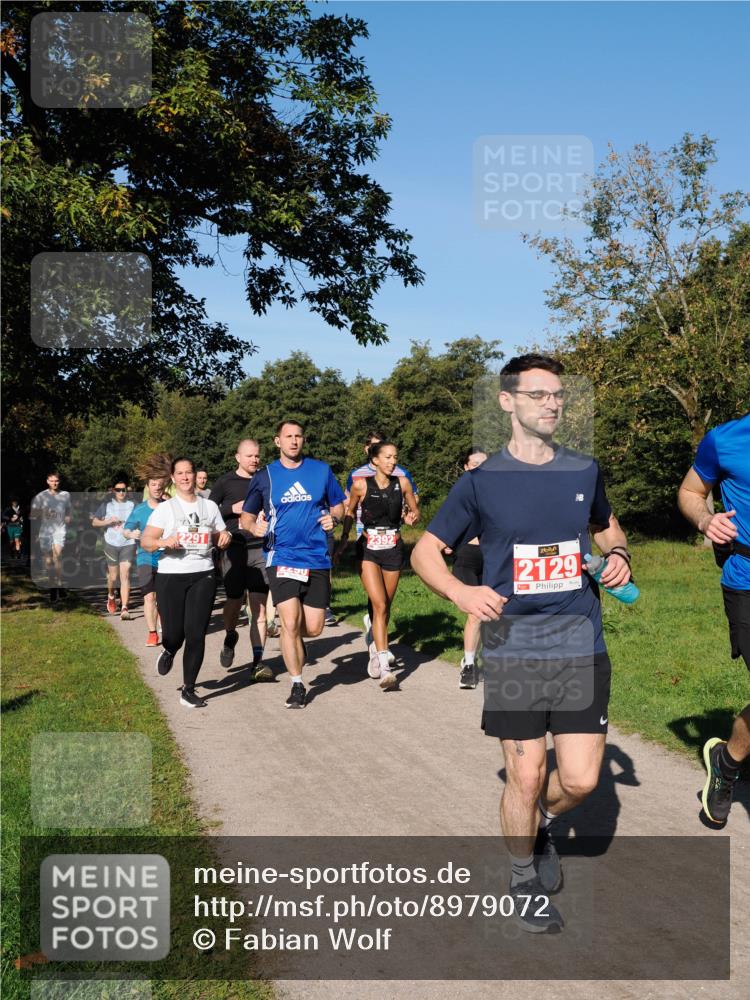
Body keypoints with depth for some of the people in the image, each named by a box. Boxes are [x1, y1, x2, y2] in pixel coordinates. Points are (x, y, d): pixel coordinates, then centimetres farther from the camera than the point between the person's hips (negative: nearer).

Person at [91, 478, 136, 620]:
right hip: (111, 544, 1)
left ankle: (124, 609, -13)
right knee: (113, 576, 9)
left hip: (128, 544, -1)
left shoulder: (132, 505, 5)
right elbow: (94, 522, 6)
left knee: (125, 575, -10)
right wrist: (109, 521, -9)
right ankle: (111, 597, 42)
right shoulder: (106, 505, 5)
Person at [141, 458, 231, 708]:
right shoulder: (164, 508, 4)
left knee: (196, 635, -4)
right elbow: (145, 541, -1)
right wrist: (164, 542, -21)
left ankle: (188, 690, 9)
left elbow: (220, 539, 21)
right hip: (171, 576, -1)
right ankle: (169, 652, 37)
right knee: (174, 634, -2)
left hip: (203, 575, 2)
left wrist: (225, 537, -3)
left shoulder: (209, 506, 12)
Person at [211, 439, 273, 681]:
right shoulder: (225, 482, 4)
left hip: (260, 550, 2)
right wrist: (233, 509, -8)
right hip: (234, 549, -1)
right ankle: (230, 637, 34)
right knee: (234, 601, 1)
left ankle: (258, 661, -1)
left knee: (259, 607, -4)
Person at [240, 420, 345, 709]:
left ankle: (294, 639, 39)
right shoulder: (265, 476, 5)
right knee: (290, 623, -10)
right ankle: (297, 685, 7)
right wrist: (254, 526, -12)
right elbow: (246, 515, 10)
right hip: (282, 558, -1)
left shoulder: (321, 470, 7)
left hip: (317, 559, 1)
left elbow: (338, 504, 15)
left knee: (313, 628, 2)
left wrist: (333, 517, -7)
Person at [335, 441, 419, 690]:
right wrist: (342, 543, 11)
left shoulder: (402, 483, 0)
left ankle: (375, 649, 38)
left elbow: (415, 510, 13)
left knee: (385, 607, 11)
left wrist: (413, 517, -10)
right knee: (379, 605, -16)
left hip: (393, 549, 3)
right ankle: (385, 668, -19)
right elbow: (349, 513, 10)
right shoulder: (361, 485, -6)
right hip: (368, 549, -3)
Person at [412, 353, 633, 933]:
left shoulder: (585, 471, 6)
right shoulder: (481, 482, -3)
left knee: (580, 779, 1)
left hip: (582, 646, 3)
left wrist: (619, 554, 2)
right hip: (513, 648, -2)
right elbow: (425, 551, 3)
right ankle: (525, 880, 29)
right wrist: (460, 592, -16)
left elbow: (606, 526, 25)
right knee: (526, 776, 3)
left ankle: (542, 822, 36)